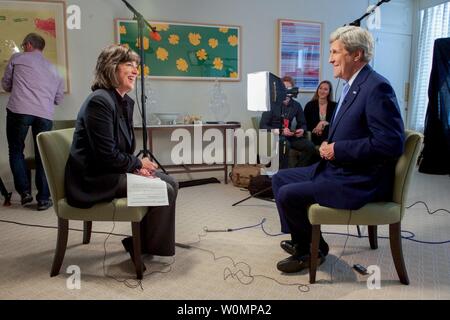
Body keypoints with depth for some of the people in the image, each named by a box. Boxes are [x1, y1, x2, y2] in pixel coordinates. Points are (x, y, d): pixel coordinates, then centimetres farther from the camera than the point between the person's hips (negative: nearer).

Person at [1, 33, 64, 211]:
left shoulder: (17, 58, 14)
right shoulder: (52, 68, 23)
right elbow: (59, 99, 23)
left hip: (19, 110, -2)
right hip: (45, 114, 3)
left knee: (16, 151, 16)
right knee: (43, 156, 11)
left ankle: (24, 192, 12)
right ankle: (44, 198, 11)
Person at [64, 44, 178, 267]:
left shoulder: (126, 102, 9)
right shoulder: (99, 102, -19)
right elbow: (107, 156, -23)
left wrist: (137, 167, -4)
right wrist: (138, 164, -9)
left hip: (113, 171, 9)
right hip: (93, 181, -9)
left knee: (171, 183, 4)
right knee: (164, 191, -16)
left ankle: (140, 243, 14)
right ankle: (145, 249, 5)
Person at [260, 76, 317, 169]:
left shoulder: (296, 105, 7)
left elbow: (303, 123, 16)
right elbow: (263, 126, -9)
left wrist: (302, 130, -9)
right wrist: (280, 131, -21)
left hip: (289, 136, 4)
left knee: (309, 146, -20)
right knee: (285, 143, -38)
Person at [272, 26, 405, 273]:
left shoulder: (377, 87, -19)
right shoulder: (352, 85, 12)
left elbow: (391, 143, -25)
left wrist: (337, 150, -20)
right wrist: (329, 145, 2)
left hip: (360, 181, -10)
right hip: (335, 168, 10)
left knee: (288, 195, -16)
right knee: (280, 179, 11)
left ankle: (314, 248, 11)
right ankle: (302, 242, 21)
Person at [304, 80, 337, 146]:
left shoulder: (334, 106, 7)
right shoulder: (309, 105, 7)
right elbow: (305, 124, 6)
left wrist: (326, 123, -13)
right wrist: (315, 129, -11)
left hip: (329, 138, 1)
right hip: (314, 139, -1)